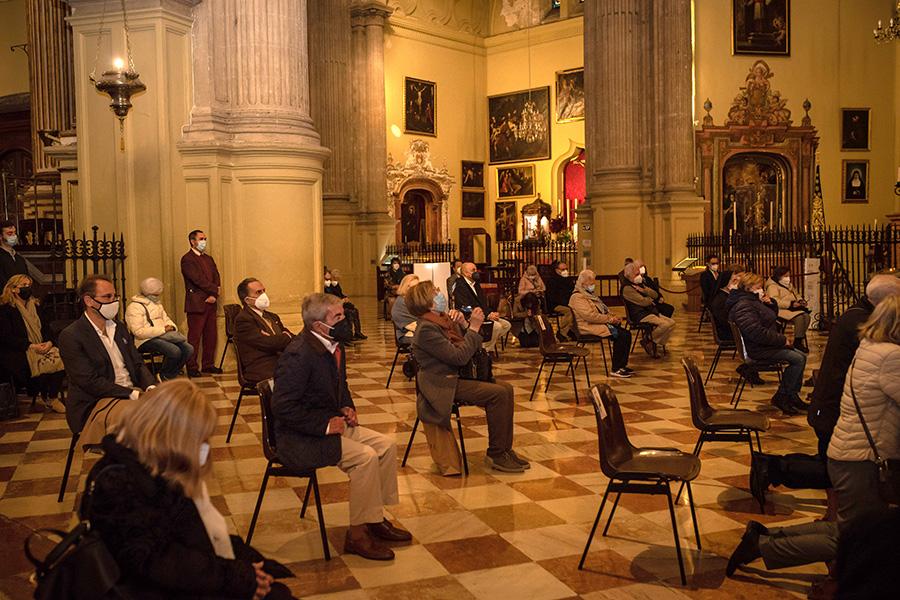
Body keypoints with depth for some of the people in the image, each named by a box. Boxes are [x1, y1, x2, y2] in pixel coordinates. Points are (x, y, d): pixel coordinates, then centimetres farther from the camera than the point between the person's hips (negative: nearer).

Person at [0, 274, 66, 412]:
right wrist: (31, 346, -18)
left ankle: (53, 398, -15)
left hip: (41, 348, 6)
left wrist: (49, 342, -7)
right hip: (18, 353, -6)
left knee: (60, 357, -26)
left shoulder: (35, 306, 20)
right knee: (47, 363, -32)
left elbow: (45, 328, 17)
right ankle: (46, 397, -8)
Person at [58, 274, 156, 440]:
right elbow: (89, 382, -14)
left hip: (132, 392, 7)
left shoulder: (119, 327, 16)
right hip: (95, 403, -7)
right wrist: (133, 394, -21)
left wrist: (151, 388, -7)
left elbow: (138, 364, 15)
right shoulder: (70, 336, -7)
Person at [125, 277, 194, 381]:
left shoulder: (157, 304, 22)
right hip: (146, 341, -9)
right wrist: (163, 329, -20)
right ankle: (164, 376, -6)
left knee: (188, 349, -13)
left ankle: (170, 375, 1)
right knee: (175, 351, -31)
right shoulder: (134, 307, -8)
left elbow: (166, 319, 25)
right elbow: (138, 332, -18)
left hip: (163, 336, 9)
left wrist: (171, 327, -2)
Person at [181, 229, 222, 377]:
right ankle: (191, 367, 1)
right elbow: (198, 280, -15)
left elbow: (216, 278, 11)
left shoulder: (209, 259, 19)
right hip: (196, 304, -7)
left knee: (211, 336, 8)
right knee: (194, 337, -5)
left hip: (210, 304, 7)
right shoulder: (187, 259, -7)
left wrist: (214, 296, -5)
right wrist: (215, 289, -5)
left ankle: (208, 365, 17)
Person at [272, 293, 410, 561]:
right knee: (365, 457, -24)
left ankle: (376, 519, 10)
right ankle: (357, 534, -11)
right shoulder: (298, 355, -23)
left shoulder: (334, 346, 6)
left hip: (332, 424, 10)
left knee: (387, 445, 0)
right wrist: (325, 425, -22)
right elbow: (283, 407, -25)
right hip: (300, 439, -10)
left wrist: (347, 407, 5)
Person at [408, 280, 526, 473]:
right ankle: (495, 455, -9)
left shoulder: (443, 320, 10)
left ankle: (505, 449, 5)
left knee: (506, 388, -1)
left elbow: (469, 347, 13)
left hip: (457, 377, 9)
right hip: (443, 386, -9)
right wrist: (474, 327, -17)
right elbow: (459, 356, -24)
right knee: (498, 394, -19)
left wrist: (463, 325, -4)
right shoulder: (426, 329, -19)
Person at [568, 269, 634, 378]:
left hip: (601, 323, 10)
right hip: (589, 327, -10)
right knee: (622, 335, -23)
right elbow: (589, 315, -21)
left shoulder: (589, 294, 23)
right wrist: (609, 319, -16)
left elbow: (603, 310, 26)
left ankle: (622, 366, -5)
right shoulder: (577, 297, -11)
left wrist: (613, 317, 6)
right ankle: (615, 369, -19)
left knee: (626, 333, -8)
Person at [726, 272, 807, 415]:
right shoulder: (743, 306, -21)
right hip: (757, 349, -11)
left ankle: (793, 395, 12)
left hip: (765, 344, 11)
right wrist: (782, 339, -19)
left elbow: (773, 316, 24)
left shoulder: (753, 300, 14)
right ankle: (781, 397, -7)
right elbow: (757, 333, -30)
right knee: (798, 359, -16)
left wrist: (771, 303, 2)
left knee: (801, 356, 8)